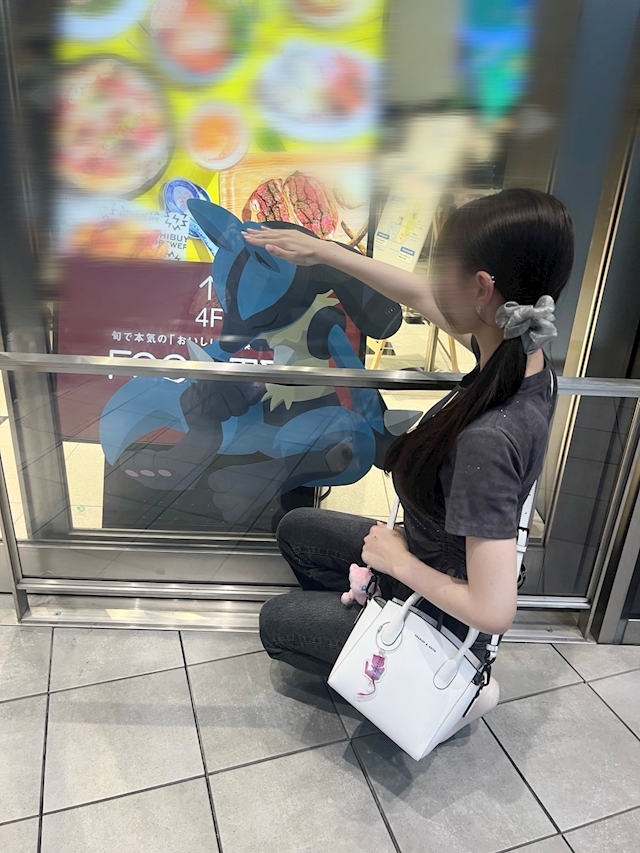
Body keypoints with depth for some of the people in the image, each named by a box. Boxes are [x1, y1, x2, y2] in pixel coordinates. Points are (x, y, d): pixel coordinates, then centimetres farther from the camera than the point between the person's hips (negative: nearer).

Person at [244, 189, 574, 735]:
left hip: (445, 621, -8)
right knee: (296, 530, 19)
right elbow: (419, 297, -1)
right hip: (432, 554, 8)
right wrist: (323, 250, 4)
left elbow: (494, 611, -35)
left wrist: (399, 561, -19)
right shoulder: (524, 356, -16)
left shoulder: (488, 440, -40)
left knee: (277, 623, 15)